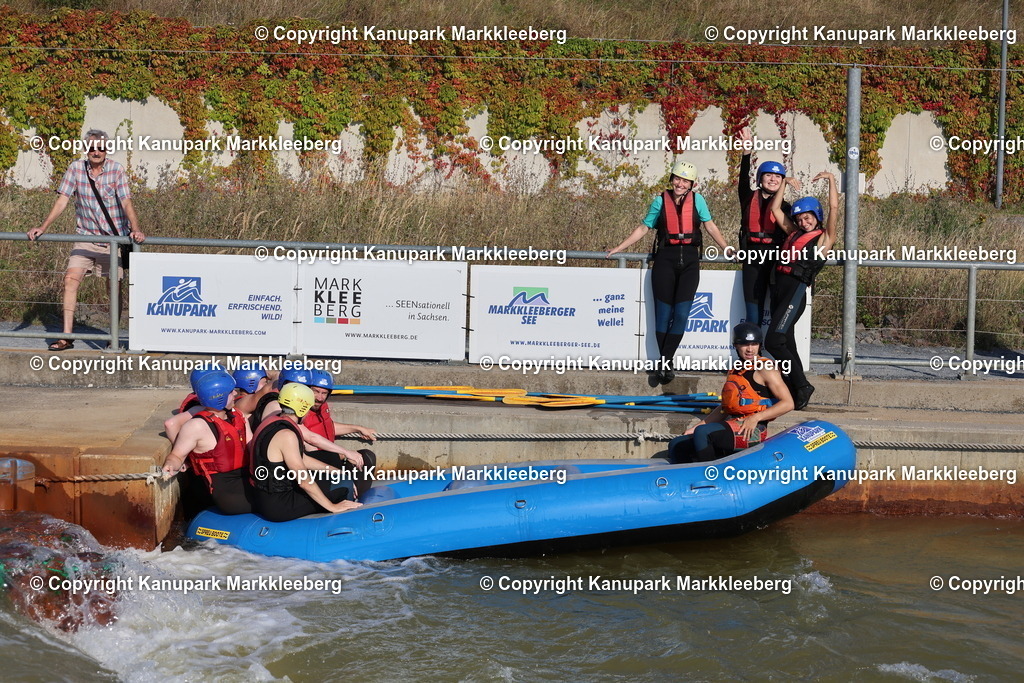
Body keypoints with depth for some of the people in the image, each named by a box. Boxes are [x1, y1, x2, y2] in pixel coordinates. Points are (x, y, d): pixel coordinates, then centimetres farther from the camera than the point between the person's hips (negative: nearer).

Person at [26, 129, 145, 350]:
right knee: (71, 278, -13)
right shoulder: (76, 169, -1)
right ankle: (66, 336, -12)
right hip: (85, 236, 2)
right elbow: (62, 200, 0)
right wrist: (43, 227, -7)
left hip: (113, 238, -2)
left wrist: (135, 229, -28)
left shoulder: (116, 170, -7)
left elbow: (126, 202, -13)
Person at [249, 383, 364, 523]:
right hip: (276, 507, -10)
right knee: (344, 492, -4)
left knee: (324, 480, 24)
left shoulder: (274, 421, 7)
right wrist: (333, 507, -15)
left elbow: (302, 459, 18)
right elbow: (304, 482, -22)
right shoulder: (286, 435, -23)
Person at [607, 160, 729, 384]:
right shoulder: (661, 201, 5)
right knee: (664, 313, -1)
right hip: (665, 258, -1)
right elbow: (643, 228, 10)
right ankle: (665, 363, 7)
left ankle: (665, 363, -5)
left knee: (681, 313, -9)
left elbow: (710, 226, 10)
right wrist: (617, 249, 7)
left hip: (689, 259, 1)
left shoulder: (697, 200, 7)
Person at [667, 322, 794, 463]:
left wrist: (756, 417, -19)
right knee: (677, 445, 2)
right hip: (731, 427, 9)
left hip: (752, 431, -9)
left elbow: (788, 404, -10)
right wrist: (697, 426, 18)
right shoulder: (734, 370, 21)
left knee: (702, 433, -32)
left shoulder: (765, 369, -3)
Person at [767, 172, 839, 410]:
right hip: (779, 287, 8)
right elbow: (775, 208, 25)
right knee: (787, 343, 8)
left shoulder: (824, 237, 5)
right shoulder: (794, 233, 22)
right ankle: (796, 390, 13)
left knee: (773, 341, -17)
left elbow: (834, 208, -5)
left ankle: (802, 386, -10)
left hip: (797, 290, -8)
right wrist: (785, 184, 21)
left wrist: (831, 179, 1)